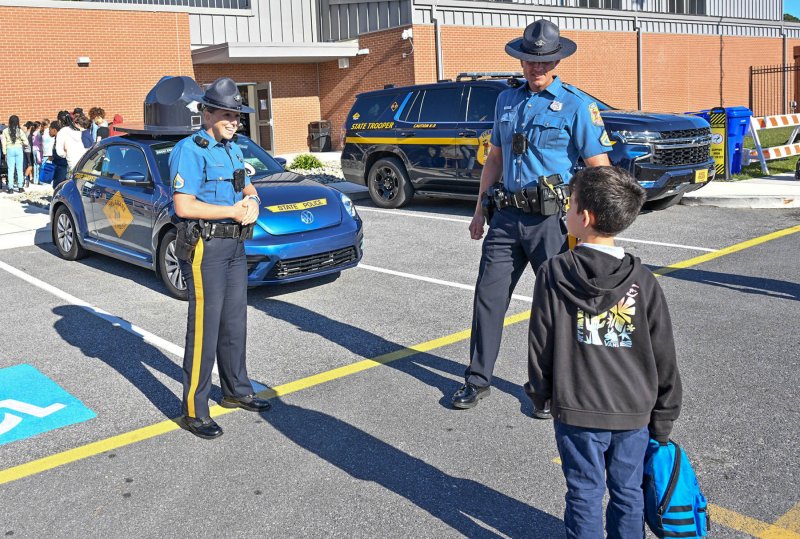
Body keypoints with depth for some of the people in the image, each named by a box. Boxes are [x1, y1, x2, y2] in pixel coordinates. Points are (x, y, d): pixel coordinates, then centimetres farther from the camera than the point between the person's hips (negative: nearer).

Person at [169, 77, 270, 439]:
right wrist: (233, 211, -18)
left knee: (234, 322, 17)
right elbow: (183, 206, -20)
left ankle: (236, 391, 31)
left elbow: (247, 187, 22)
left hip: (235, 246, 9)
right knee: (204, 328, -6)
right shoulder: (190, 150, -13)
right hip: (205, 246, -9)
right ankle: (194, 410, 2)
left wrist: (253, 202, -3)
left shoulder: (233, 150, 14)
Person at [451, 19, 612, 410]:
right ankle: (477, 380, 19)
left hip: (552, 219, -5)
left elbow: (599, 169, -7)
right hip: (507, 216, 5)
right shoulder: (506, 101, 13)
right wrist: (480, 210, 18)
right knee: (488, 296, 5)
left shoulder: (575, 105, -4)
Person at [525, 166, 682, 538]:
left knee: (585, 495, 12)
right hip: (634, 411, 2)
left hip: (576, 410, -2)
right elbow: (663, 355, -3)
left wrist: (538, 392, 8)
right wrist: (664, 417, 8)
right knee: (628, 492, 18)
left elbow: (541, 343, -8)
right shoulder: (642, 280, -7)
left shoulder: (553, 274, -13)